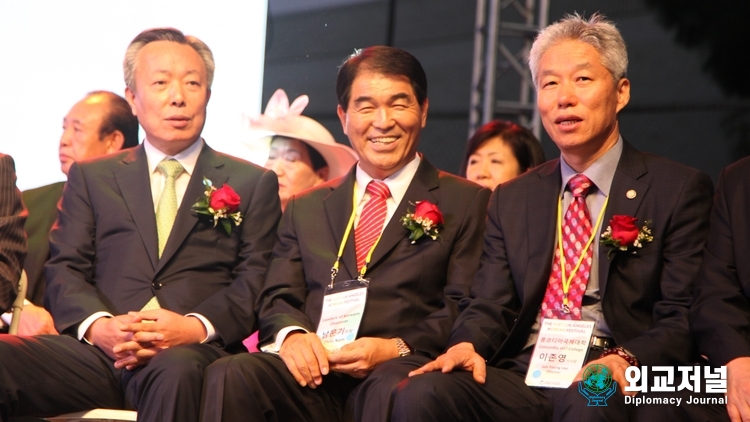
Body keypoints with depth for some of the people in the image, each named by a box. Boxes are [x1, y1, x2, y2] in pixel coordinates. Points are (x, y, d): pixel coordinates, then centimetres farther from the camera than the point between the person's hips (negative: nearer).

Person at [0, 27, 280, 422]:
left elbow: (257, 281, 6)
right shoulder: (90, 177, 22)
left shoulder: (253, 184, 17)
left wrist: (197, 326, -14)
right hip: (99, 351, 2)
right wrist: (98, 325, -12)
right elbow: (65, 269, 11)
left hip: (193, 355, -1)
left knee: (177, 369, -40)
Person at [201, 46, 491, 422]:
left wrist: (396, 348, -15)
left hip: (400, 374, -3)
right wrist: (291, 334, -8)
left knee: (399, 391, -40)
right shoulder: (306, 208, 25)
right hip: (314, 374, 3)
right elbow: (278, 298, 17)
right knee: (230, 377, -29)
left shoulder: (467, 203, 12)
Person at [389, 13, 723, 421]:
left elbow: (682, 319, -2)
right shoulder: (511, 199, 20)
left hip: (610, 385, -4)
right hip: (521, 378, 5)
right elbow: (489, 306, 14)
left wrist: (626, 360, -23)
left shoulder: (680, 190, 4)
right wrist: (468, 344, -10)